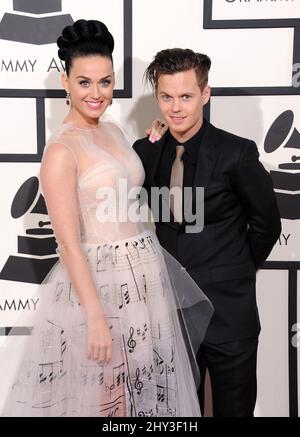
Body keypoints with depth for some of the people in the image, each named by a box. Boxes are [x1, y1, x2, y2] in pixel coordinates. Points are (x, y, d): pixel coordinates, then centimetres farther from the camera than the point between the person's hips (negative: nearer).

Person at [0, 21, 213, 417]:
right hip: (98, 279, -7)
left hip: (143, 272, 8)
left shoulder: (114, 131, 7)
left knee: (144, 386, 19)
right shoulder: (61, 150, -16)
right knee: (102, 395, 8)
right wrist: (95, 316, -21)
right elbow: (68, 243, -18)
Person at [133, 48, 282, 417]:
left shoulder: (237, 154, -13)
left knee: (233, 408, 12)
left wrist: (238, 270, 9)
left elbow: (266, 224, -2)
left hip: (228, 314, -3)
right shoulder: (144, 152, -1)